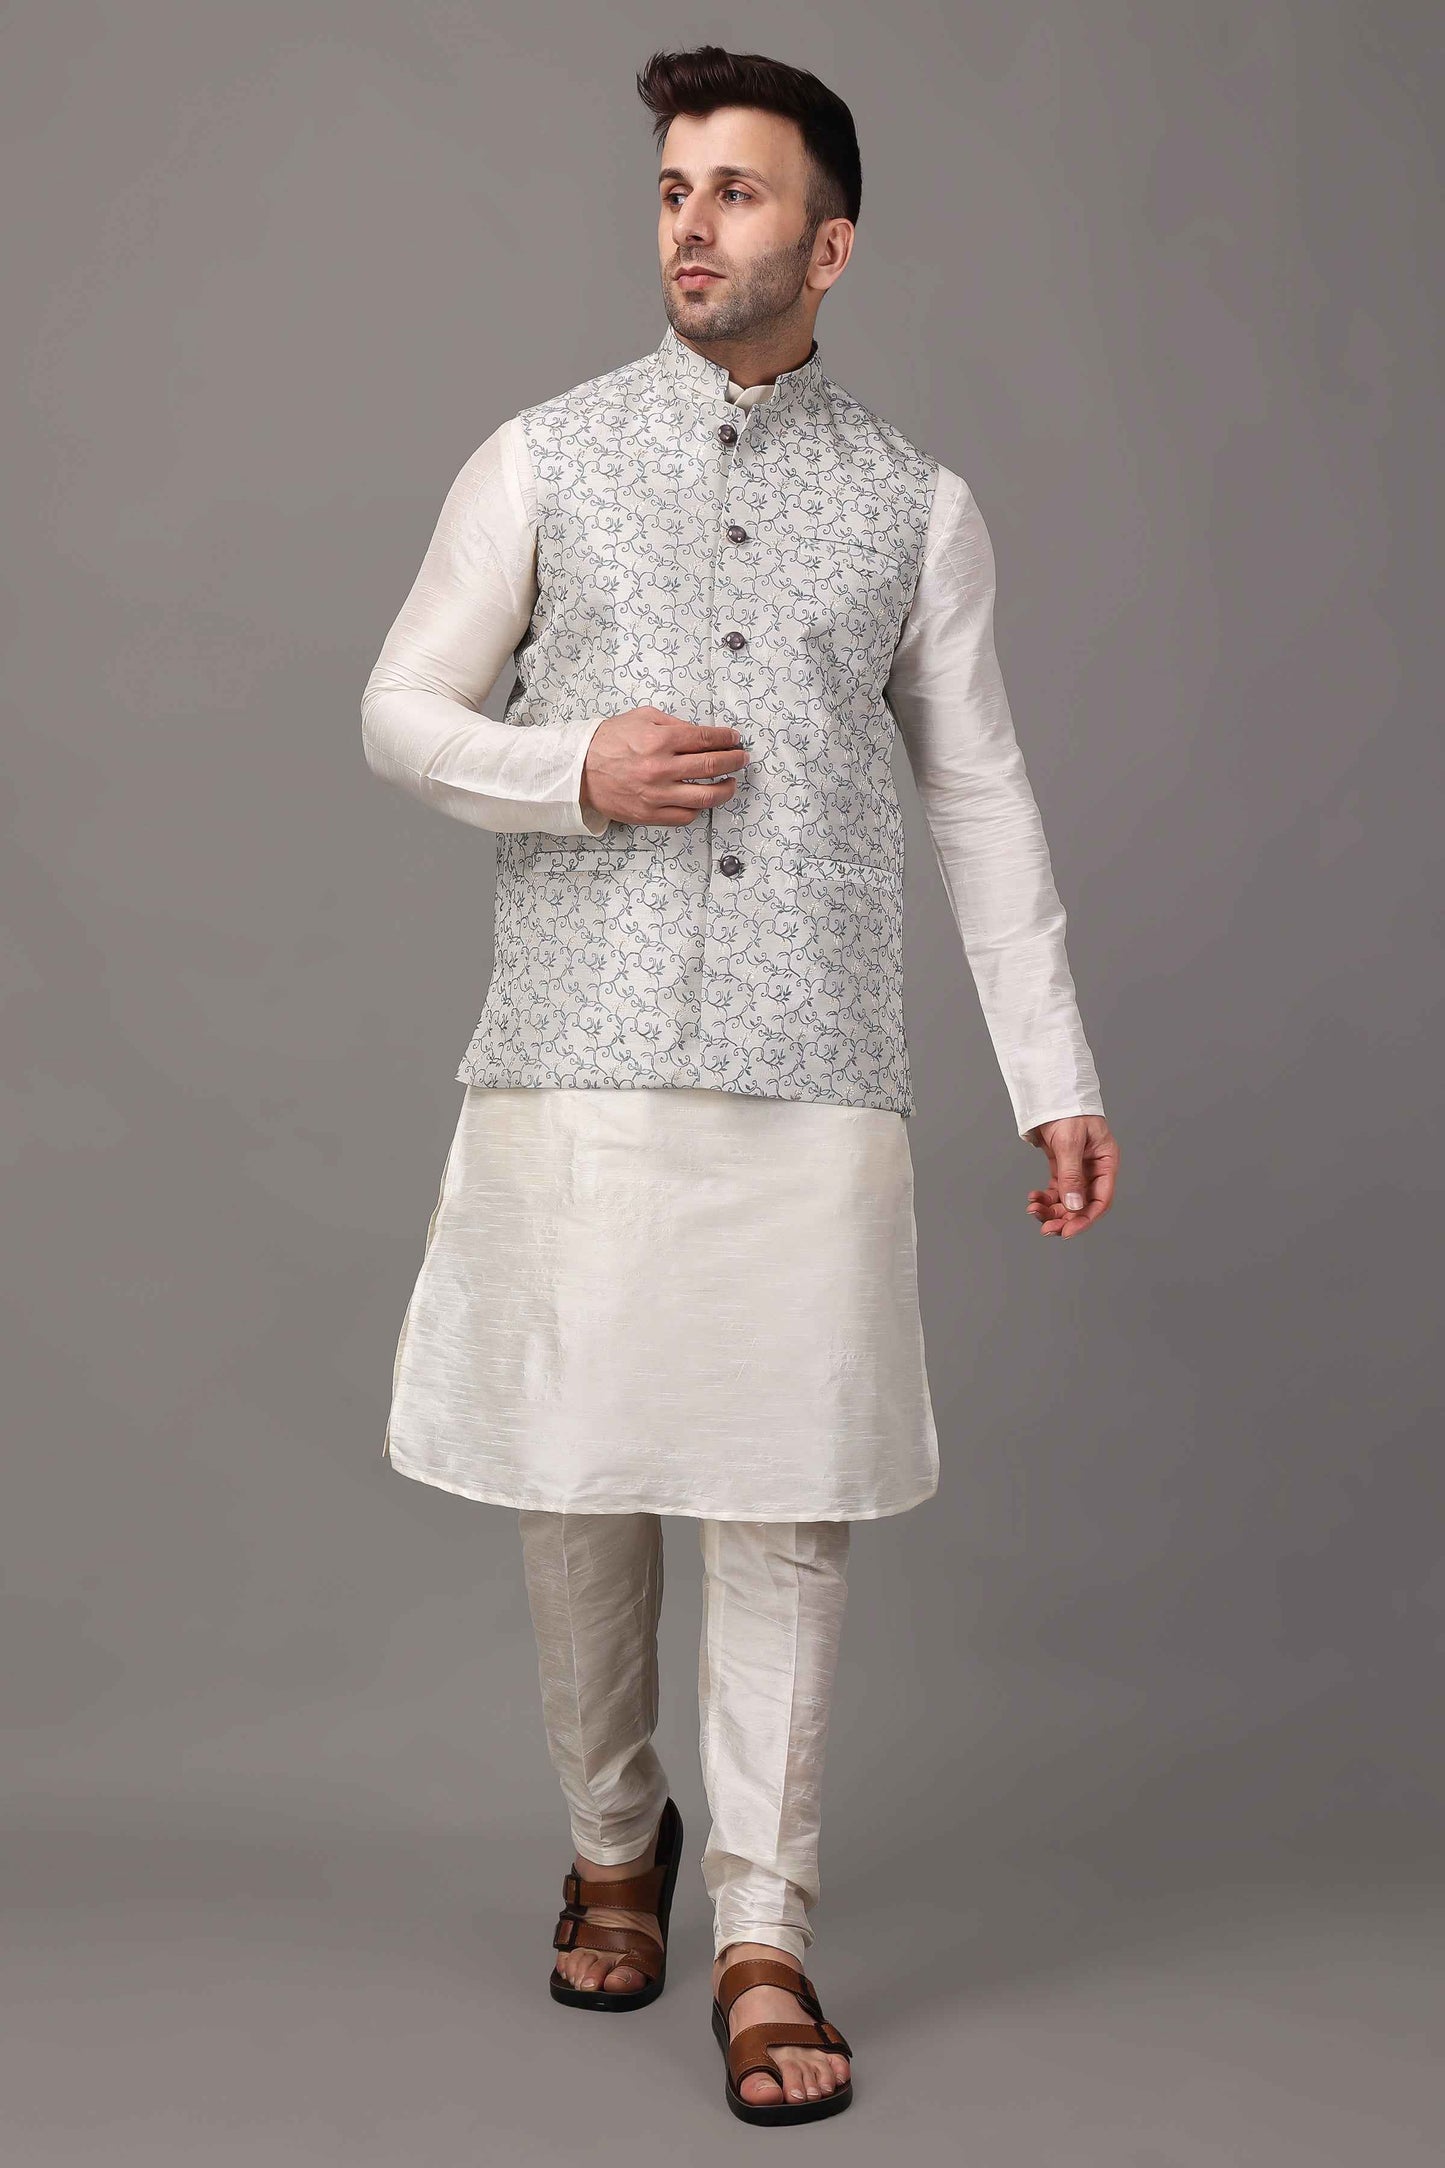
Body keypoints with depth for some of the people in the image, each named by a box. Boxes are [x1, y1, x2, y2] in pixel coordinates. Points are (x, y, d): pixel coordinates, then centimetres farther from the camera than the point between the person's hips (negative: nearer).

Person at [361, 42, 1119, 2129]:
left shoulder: (918, 507, 9)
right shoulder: (544, 460, 8)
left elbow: (983, 802, 10)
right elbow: (400, 712, 10)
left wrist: (1059, 1078, 4)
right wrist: (574, 770, -10)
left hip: (815, 1086, 0)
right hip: (579, 1066, 0)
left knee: (789, 1510, -1)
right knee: (578, 1491, 7)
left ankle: (764, 1942, 11)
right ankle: (613, 1844, 31)